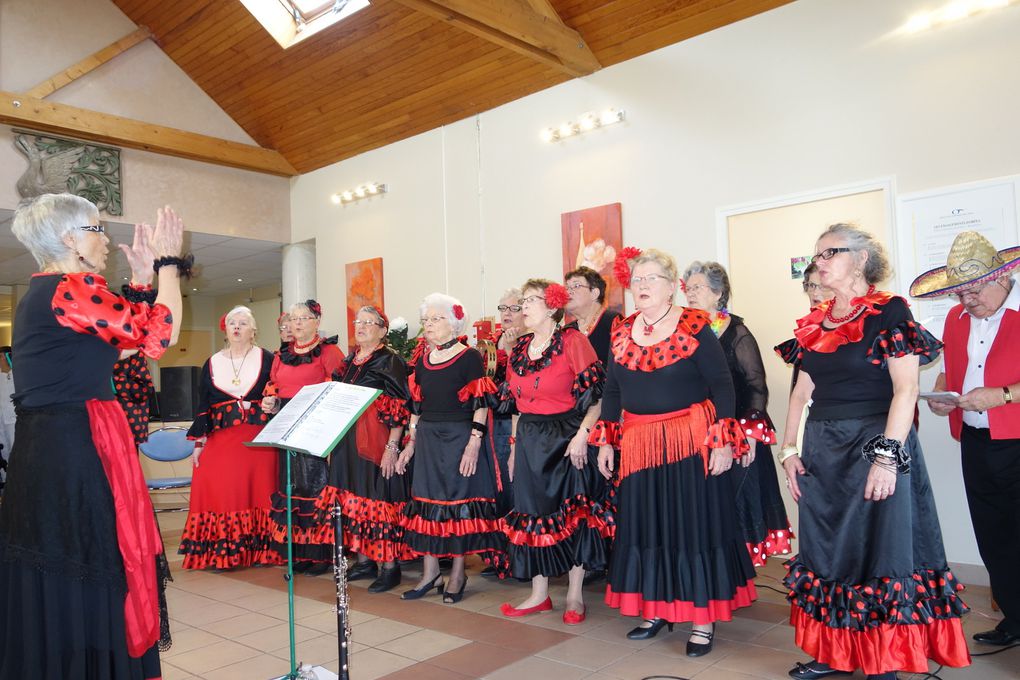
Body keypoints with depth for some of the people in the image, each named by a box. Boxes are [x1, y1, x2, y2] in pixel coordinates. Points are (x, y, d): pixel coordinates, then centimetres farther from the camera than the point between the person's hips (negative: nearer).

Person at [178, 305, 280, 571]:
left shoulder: (267, 359, 5)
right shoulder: (211, 364, 13)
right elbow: (203, 406, 13)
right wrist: (198, 442, 8)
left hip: (260, 440, -2)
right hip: (221, 439, 2)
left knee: (258, 489, -3)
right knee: (220, 489, -6)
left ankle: (261, 550, 6)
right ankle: (222, 552, 1)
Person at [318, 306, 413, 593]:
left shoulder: (390, 362, -7)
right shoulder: (348, 362, 14)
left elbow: (399, 409, -13)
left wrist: (392, 448, -18)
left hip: (376, 442, -7)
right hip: (347, 441, 8)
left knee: (380, 499, -4)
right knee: (354, 497, 11)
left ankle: (390, 565, 6)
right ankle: (364, 560, 22)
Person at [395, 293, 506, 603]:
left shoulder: (469, 356, -6)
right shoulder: (421, 359, 11)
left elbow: (480, 404, -10)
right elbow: (416, 406, 16)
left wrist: (474, 444, -18)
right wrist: (411, 443, 12)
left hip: (459, 438, -5)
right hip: (427, 439, 6)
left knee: (459, 501, 1)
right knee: (426, 501, 7)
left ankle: (458, 573, 14)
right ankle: (430, 572, 18)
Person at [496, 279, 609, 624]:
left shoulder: (572, 341, -9)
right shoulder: (519, 349, 10)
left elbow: (597, 395, -14)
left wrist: (581, 435, -21)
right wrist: (515, 444, 14)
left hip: (567, 438, -6)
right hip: (530, 442, 6)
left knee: (573, 514, 3)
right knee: (533, 514, 10)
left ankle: (575, 595, 18)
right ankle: (539, 595, 23)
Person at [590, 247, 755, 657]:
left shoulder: (695, 328, -8)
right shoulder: (621, 333, 6)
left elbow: (722, 386, -8)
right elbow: (611, 390, 12)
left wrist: (722, 441, -13)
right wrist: (605, 441, 10)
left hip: (691, 442, -5)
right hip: (639, 445, 5)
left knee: (695, 524, 3)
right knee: (645, 524, 12)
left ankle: (703, 619, 17)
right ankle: (656, 609, 29)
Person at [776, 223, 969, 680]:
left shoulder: (888, 312, -7)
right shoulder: (814, 323, 11)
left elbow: (906, 389, -14)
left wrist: (887, 455, -20)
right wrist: (789, 449, 8)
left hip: (874, 445, -6)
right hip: (822, 451, 7)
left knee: (877, 549, 1)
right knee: (828, 551, 13)